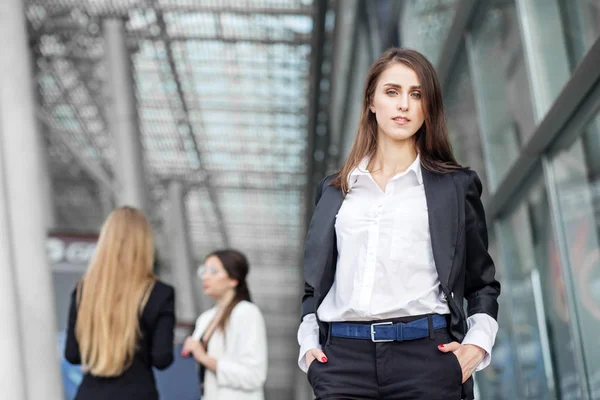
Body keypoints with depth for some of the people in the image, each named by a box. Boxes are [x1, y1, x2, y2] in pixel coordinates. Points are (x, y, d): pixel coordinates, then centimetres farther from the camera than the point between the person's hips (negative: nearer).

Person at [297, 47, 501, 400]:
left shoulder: (456, 185, 11)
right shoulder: (335, 190, 17)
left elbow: (483, 282, 14)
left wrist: (477, 344, -2)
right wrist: (308, 343, 7)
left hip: (426, 356, -1)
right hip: (344, 357, 2)